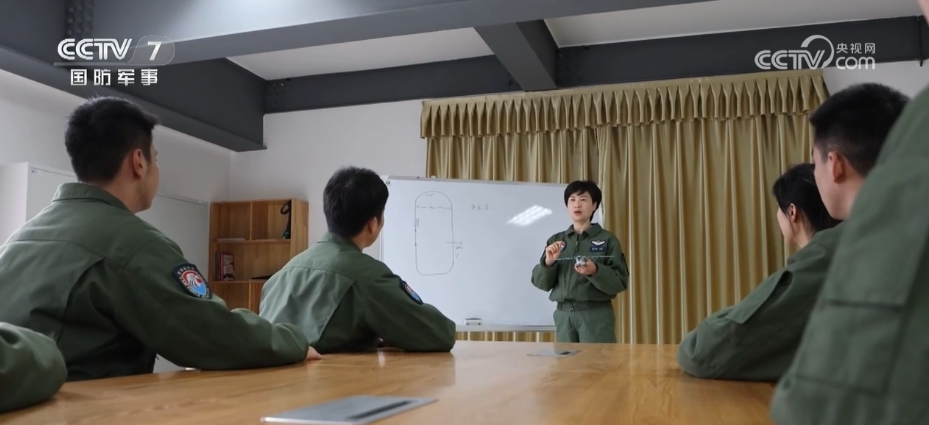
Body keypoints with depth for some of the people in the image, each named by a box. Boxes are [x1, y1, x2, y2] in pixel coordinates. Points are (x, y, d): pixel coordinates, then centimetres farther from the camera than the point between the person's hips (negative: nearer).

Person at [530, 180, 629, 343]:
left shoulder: (607, 239, 0)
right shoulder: (556, 241, 10)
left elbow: (620, 282, -5)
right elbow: (541, 283, 8)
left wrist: (595, 271, -22)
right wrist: (548, 262, -11)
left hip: (596, 314, -3)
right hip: (563, 314, 3)